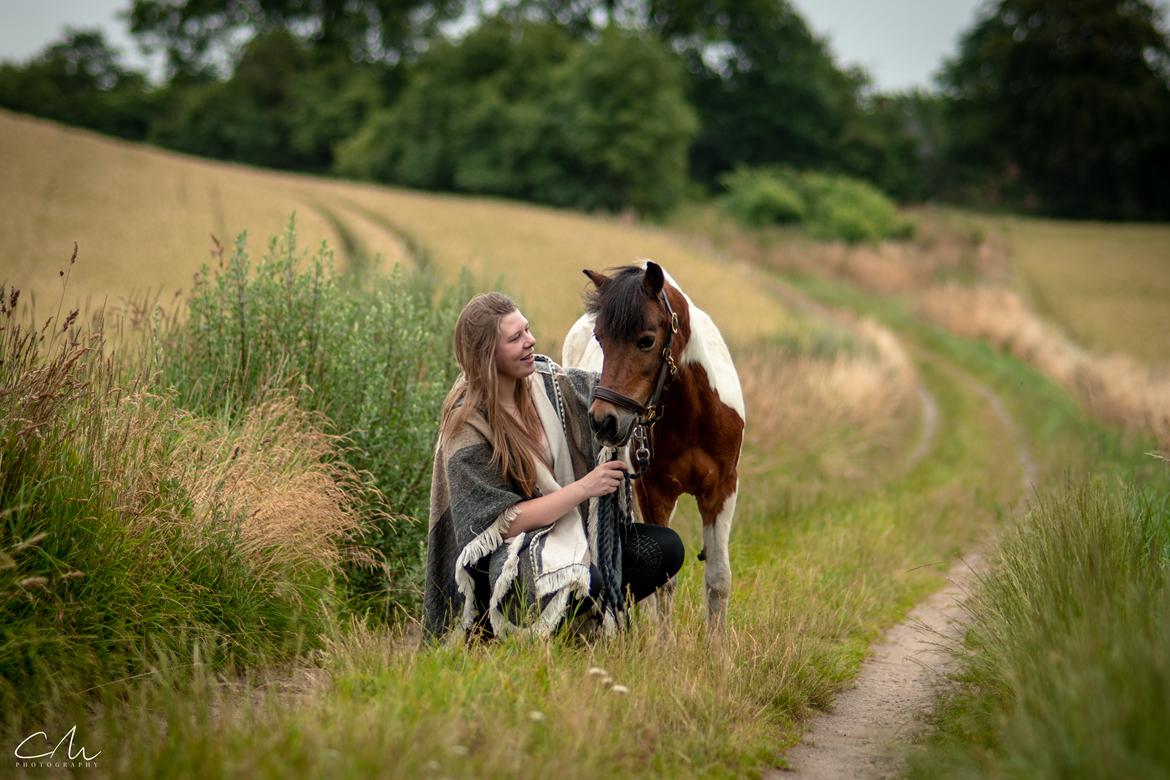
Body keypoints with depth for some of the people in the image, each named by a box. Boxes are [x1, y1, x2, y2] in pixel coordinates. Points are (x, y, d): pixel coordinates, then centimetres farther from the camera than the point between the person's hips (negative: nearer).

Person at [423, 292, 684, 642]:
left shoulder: (552, 384, 2)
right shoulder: (467, 425, -17)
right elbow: (503, 521, -19)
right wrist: (584, 487, -21)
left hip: (573, 533, 7)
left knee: (666, 549, -12)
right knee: (583, 582, -37)